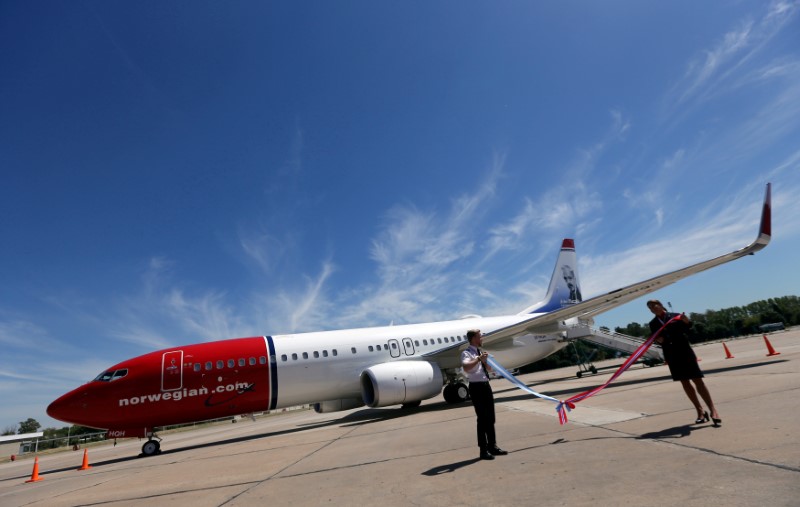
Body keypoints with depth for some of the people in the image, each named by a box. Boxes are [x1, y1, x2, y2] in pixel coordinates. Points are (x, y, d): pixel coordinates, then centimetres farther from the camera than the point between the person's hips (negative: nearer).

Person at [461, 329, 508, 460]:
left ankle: (492, 446, 27)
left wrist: (485, 360, 3)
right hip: (476, 387, -8)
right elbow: (466, 367, -33)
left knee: (490, 418, 15)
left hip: (486, 385, 8)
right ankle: (483, 450, 7)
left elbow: (488, 368, 22)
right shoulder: (467, 353, -13)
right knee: (482, 419, -4)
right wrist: (478, 358, -31)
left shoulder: (480, 352, 13)